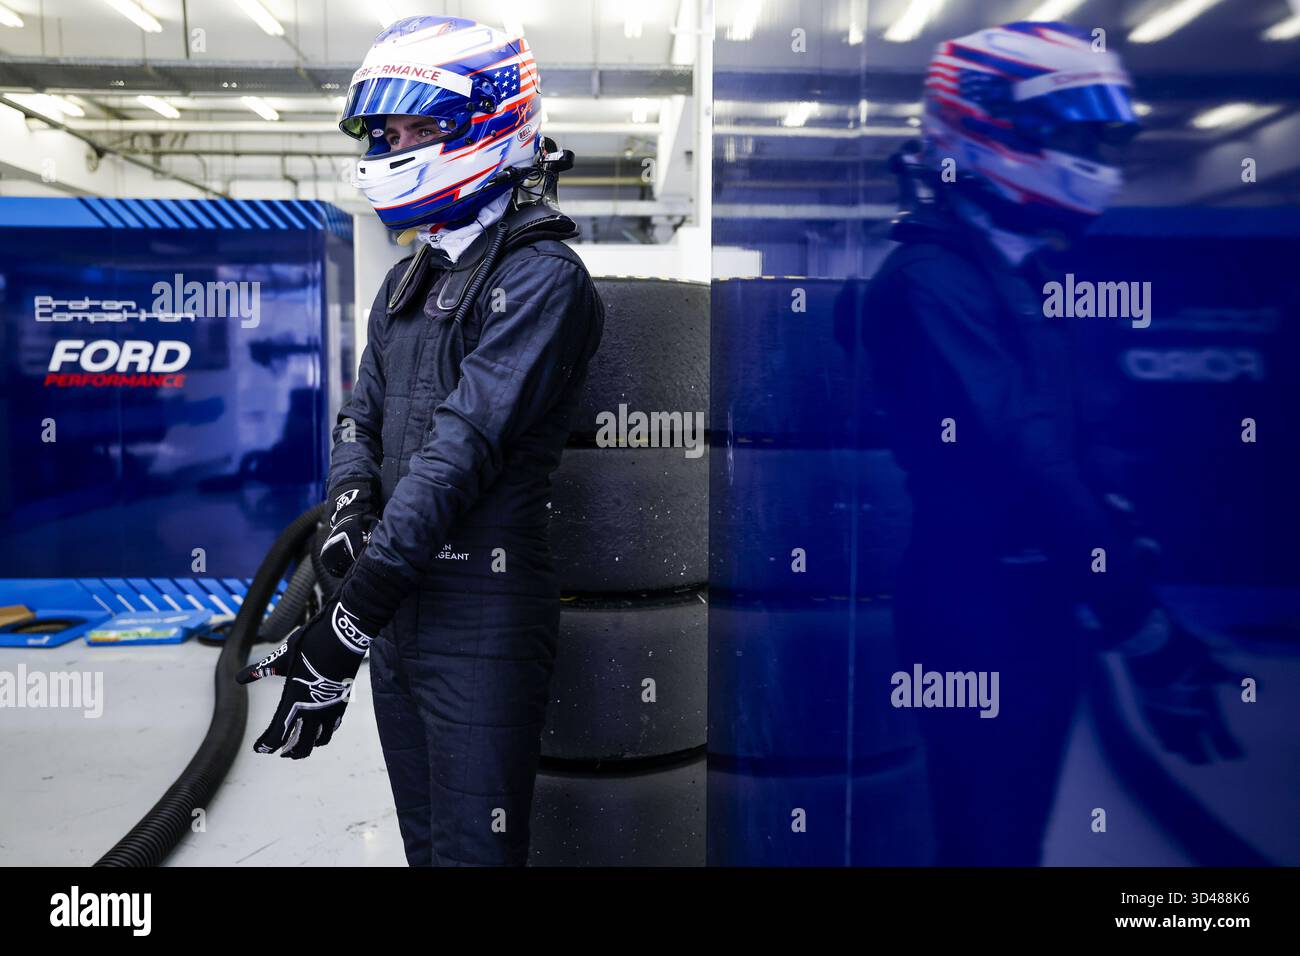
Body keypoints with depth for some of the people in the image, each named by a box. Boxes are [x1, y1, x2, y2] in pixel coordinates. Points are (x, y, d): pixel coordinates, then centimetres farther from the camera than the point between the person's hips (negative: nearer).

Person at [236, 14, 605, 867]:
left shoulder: (540, 278, -13)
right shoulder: (409, 280, 16)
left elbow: (463, 450, -21)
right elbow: (363, 414, 16)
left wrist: (348, 621, -23)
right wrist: (350, 502, -7)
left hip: (482, 617, -8)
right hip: (398, 607, 8)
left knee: (473, 848, 3)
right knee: (424, 843, 21)